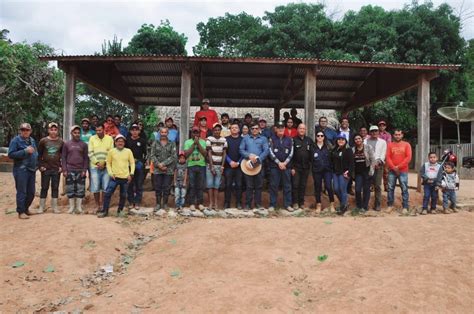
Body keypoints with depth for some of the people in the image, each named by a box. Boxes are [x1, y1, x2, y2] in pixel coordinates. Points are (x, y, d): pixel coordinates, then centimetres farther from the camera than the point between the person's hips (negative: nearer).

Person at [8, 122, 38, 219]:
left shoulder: (32, 140, 15)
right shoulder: (16, 140, -5)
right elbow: (11, 154, -11)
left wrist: (36, 163, 13)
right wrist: (25, 151, -18)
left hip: (32, 170, 6)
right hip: (21, 170, -6)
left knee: (31, 192, 11)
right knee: (22, 192, -3)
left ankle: (26, 208, 28)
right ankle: (21, 212, 5)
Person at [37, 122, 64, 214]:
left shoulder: (61, 142, 4)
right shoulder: (43, 141, 1)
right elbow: (39, 154, 3)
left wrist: (62, 166, 0)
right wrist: (40, 166, -5)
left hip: (57, 169, 1)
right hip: (45, 169, -1)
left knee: (55, 188, 7)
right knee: (44, 188, 5)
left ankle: (54, 207, 15)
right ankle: (42, 207, 15)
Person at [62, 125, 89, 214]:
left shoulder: (84, 144, 7)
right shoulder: (66, 144, 7)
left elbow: (86, 158, 4)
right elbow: (63, 157, 5)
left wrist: (84, 170, -4)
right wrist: (64, 170, -3)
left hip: (80, 171, 0)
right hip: (70, 170, 0)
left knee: (80, 189, 0)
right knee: (70, 189, 3)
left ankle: (79, 207, 9)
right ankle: (71, 206, 13)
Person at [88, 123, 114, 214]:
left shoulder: (110, 139, 3)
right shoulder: (92, 139, 4)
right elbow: (90, 153, -1)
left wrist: (104, 162, -10)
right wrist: (97, 163, -11)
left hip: (106, 166, 0)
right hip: (95, 166, 0)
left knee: (105, 188, 3)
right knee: (95, 188, 2)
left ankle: (103, 205, 15)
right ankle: (97, 206, 16)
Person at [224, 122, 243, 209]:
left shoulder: (242, 139, 7)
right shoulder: (226, 139, 6)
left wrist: (238, 162, -8)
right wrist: (230, 162, -10)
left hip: (239, 166, 0)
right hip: (228, 166, 0)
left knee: (239, 185, 2)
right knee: (228, 185, 2)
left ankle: (238, 203, 9)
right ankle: (226, 203, 9)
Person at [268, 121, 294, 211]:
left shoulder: (289, 139, 7)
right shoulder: (272, 139, 2)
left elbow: (291, 153, 2)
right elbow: (271, 152, -5)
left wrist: (285, 163, -9)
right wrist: (279, 162, -11)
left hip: (286, 166, 2)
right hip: (274, 166, -1)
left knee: (287, 186, 5)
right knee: (273, 186, 2)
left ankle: (287, 204, 13)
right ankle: (272, 205, 10)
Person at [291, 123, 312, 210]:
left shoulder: (309, 140, 7)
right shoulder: (294, 140, -1)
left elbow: (311, 153, 7)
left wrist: (310, 164, -1)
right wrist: (292, 167, -9)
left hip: (306, 167, 3)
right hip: (296, 167, -2)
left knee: (303, 185, 9)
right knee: (295, 185, -2)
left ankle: (301, 202, 18)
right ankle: (295, 202, 8)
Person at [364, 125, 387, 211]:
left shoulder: (382, 142, 14)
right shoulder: (365, 141, 13)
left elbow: (383, 154, 4)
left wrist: (378, 162, -14)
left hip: (378, 166, 0)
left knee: (377, 186, -2)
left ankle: (377, 205, 4)